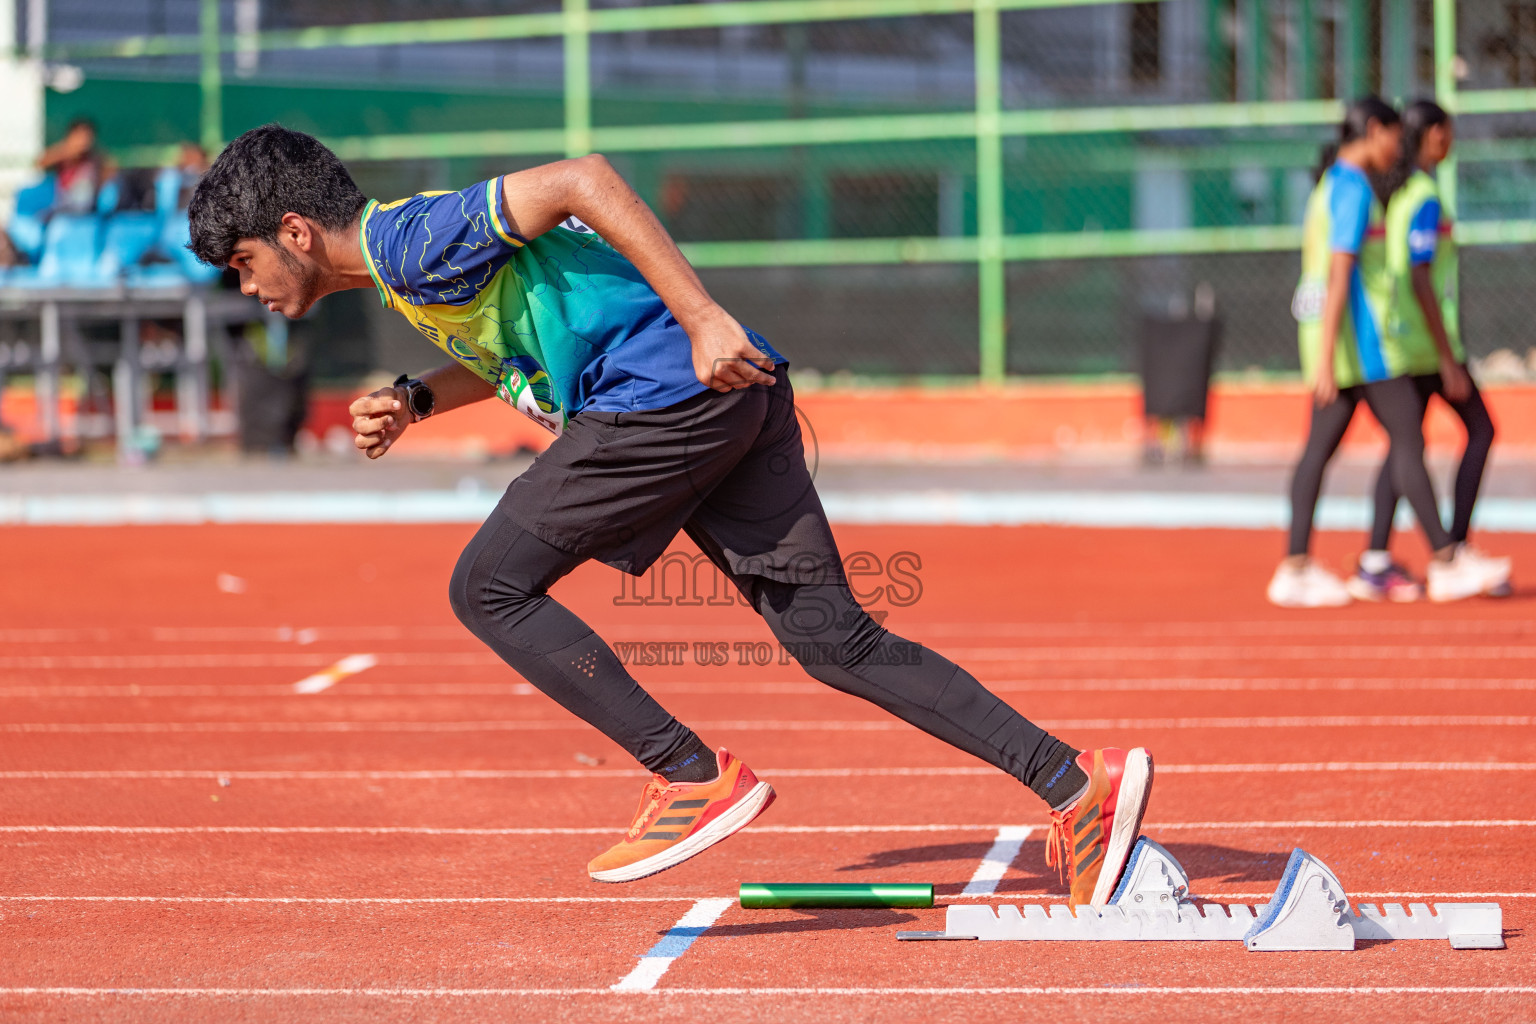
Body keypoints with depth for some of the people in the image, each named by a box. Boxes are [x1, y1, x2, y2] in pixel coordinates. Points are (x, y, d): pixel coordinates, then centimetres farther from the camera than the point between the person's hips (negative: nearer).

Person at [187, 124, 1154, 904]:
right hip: (735, 398, 10)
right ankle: (1077, 783, -1)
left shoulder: (410, 241, -9)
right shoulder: (403, 261, 21)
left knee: (490, 589, -2)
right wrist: (414, 399, 19)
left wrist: (703, 320, -24)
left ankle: (695, 775, -3)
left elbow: (582, 180, -20)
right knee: (837, 643, 5)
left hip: (667, 392, -10)